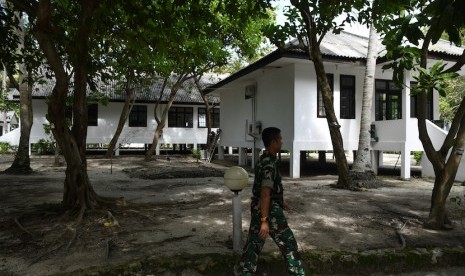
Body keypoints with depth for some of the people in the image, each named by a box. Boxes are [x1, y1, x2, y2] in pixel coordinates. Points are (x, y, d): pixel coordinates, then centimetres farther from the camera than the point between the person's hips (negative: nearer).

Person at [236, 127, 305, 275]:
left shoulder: (264, 159, 9)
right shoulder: (270, 163, -22)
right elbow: (265, 193, -27)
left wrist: (280, 201, 32)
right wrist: (264, 221, -28)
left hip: (258, 208, 9)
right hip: (270, 210, -9)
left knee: (254, 240, 17)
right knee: (288, 243, 4)